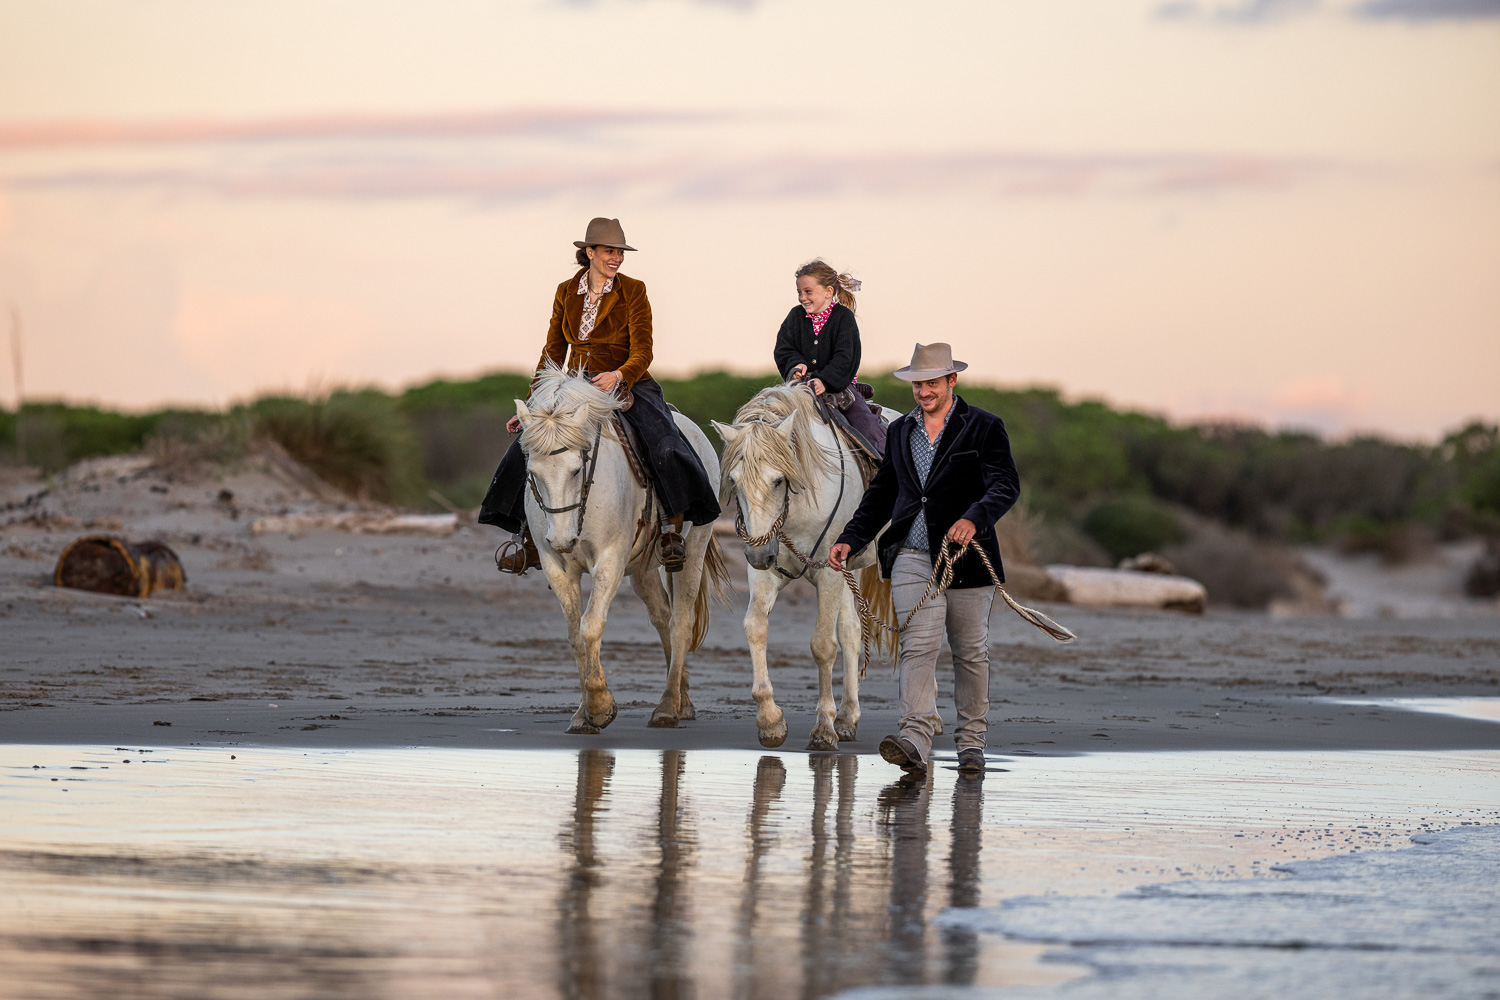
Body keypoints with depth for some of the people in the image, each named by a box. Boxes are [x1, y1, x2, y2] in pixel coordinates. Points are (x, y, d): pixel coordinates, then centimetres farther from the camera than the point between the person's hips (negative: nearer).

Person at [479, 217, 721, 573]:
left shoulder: (632, 291, -4)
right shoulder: (566, 293, 7)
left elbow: (642, 352, -12)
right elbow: (553, 353, 13)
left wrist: (618, 376, -33)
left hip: (628, 385, -3)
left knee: (665, 450, -30)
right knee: (527, 448, -16)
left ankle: (673, 531, -15)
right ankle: (529, 543, -6)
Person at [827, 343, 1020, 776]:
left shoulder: (984, 428, -2)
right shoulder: (899, 431, 13)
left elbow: (1006, 485, -13)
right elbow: (881, 493, 21)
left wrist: (974, 518, -31)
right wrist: (850, 539, 10)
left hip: (966, 556, -2)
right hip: (912, 555, 2)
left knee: (970, 652, 8)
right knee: (918, 644, -13)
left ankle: (971, 741, 21)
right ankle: (915, 739, -24)